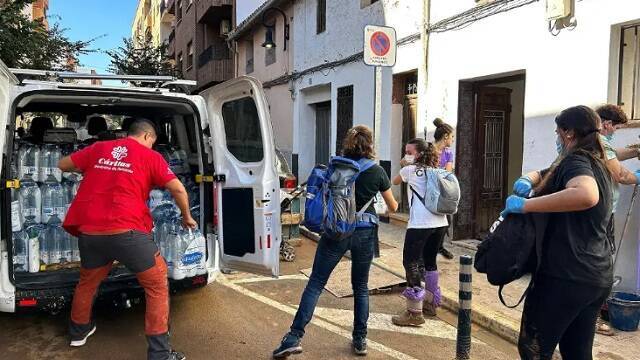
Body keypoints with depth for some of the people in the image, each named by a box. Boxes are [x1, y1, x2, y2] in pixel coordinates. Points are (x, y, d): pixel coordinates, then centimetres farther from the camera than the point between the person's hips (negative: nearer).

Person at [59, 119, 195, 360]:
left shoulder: (99, 148, 16)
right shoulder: (150, 156, 5)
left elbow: (63, 165, 26)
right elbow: (178, 189, -1)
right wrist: (187, 217, 14)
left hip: (89, 230, 5)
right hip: (126, 231, -5)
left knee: (88, 281, 29)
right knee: (157, 285, 7)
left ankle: (78, 332, 51)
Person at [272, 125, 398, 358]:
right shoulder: (377, 172, -1)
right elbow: (393, 207, 10)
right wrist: (393, 203, 32)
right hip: (364, 233, 1)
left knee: (315, 284, 3)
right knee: (361, 287, 16)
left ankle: (295, 337, -1)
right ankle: (360, 340, 22)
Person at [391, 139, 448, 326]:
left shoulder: (409, 170, 6)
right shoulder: (434, 171, 19)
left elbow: (394, 182, 22)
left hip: (420, 223, -7)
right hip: (440, 222, 7)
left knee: (411, 262, -4)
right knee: (430, 261, 20)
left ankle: (414, 312, -7)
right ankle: (430, 303, 33)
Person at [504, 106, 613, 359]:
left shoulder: (575, 160, -14)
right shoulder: (599, 165, 15)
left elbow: (586, 195, -37)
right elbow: (541, 174, 21)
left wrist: (526, 205, -32)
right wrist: (527, 181, -1)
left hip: (566, 275, -9)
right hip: (598, 277, 9)